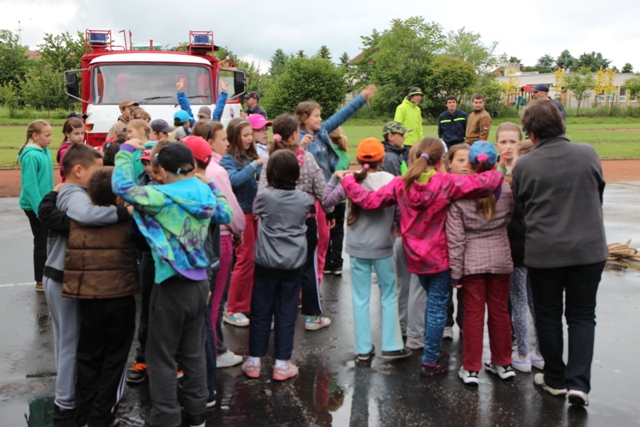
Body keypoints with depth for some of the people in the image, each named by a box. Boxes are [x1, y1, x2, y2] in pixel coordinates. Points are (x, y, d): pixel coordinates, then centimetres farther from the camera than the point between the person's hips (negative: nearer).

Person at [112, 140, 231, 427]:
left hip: (172, 285, -6)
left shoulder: (163, 196, -17)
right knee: (194, 351, 16)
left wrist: (127, 151, -3)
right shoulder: (205, 192, 2)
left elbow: (122, 187, -17)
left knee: (161, 356, 6)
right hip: (200, 282, 7)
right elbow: (226, 215, 19)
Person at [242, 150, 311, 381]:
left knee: (260, 312, 10)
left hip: (267, 263, -1)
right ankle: (282, 364, 13)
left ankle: (254, 361, 17)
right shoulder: (303, 199, -3)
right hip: (294, 264, 1)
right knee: (286, 314, 8)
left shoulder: (264, 197, -10)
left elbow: (255, 211, 9)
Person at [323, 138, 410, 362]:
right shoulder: (391, 180, -9)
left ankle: (364, 349, 15)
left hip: (357, 249, 1)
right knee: (389, 296, 14)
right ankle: (392, 346, 17)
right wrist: (398, 230, 11)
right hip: (383, 249, -1)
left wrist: (335, 177, 8)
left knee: (360, 299, 10)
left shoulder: (351, 180, -7)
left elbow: (328, 199, -1)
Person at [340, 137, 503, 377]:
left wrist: (348, 182, 9)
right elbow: (484, 183, -22)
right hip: (440, 256, -5)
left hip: (415, 256, 5)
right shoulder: (446, 183, -17)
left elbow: (369, 200, -6)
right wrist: (497, 175, 0)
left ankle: (432, 351, 35)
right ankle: (431, 361, 12)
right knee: (437, 306, 5)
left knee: (433, 301, 25)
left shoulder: (400, 185, -7)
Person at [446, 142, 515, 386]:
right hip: (500, 258, 2)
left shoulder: (459, 194, -12)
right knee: (500, 311, 14)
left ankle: (471, 368, 11)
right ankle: (502, 363, 28)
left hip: (472, 260, -2)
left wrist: (455, 271, -5)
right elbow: (510, 219, 9)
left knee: (473, 313, 5)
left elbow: (455, 237, -11)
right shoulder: (506, 190, -5)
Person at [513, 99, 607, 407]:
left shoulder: (524, 165, -10)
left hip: (543, 252, -1)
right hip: (589, 248, 2)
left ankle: (555, 379, 26)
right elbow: (599, 191, 10)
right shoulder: (588, 154, -5)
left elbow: (519, 206, 2)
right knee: (582, 316, 12)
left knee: (548, 315, 15)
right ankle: (579, 383, 5)